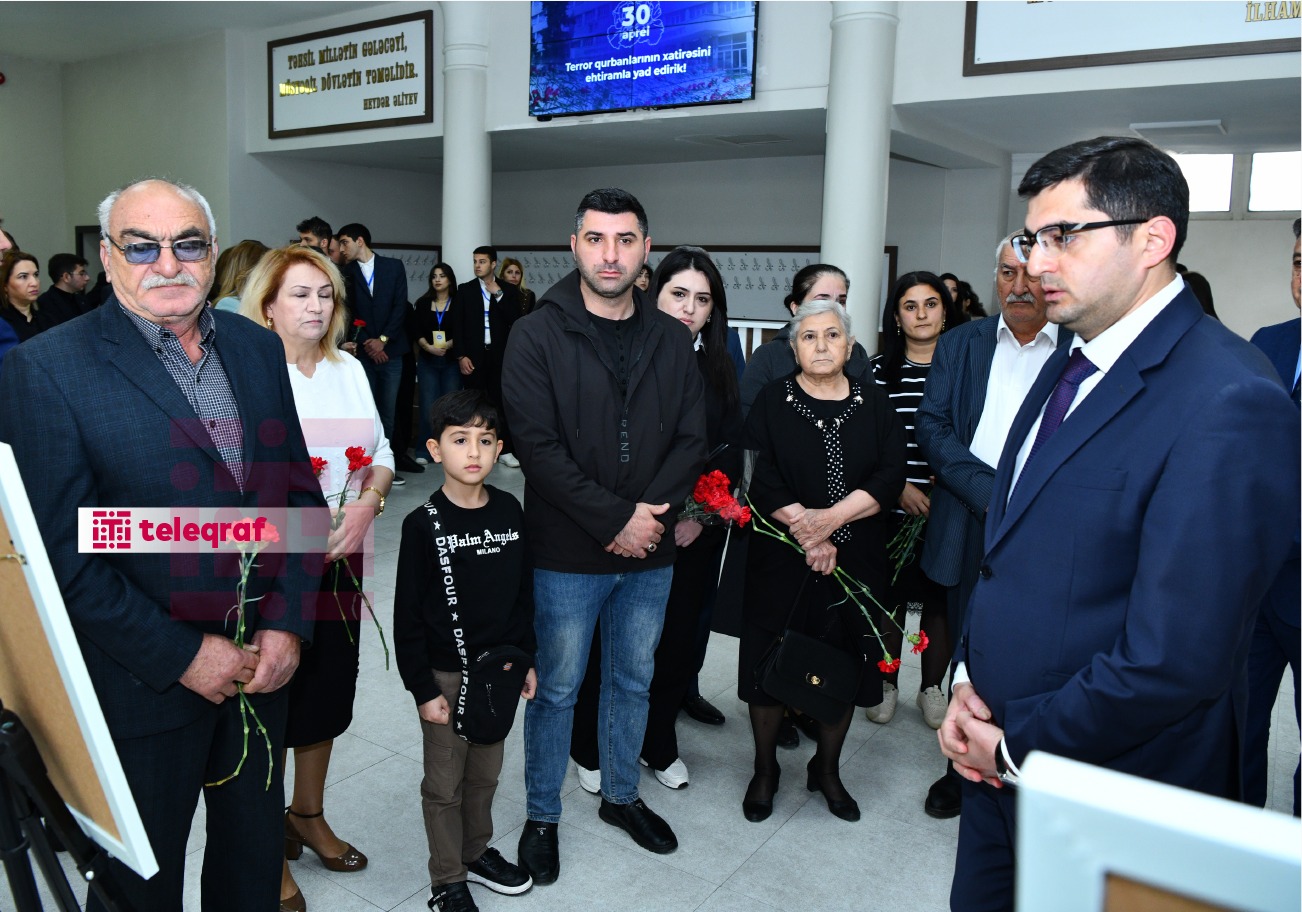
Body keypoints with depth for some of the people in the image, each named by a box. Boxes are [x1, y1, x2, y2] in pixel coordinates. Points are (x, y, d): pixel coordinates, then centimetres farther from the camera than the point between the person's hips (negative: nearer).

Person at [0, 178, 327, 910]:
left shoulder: (259, 349, 3)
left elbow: (301, 491, 4)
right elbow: (61, 551, -15)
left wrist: (288, 624, -6)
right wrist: (181, 656, -16)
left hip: (265, 659, 4)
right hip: (144, 679, -4)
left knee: (255, 853, 23)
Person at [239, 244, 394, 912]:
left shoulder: (349, 368, 9)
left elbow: (380, 451, 10)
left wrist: (367, 502, -9)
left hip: (340, 563, 6)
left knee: (328, 693, 17)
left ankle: (308, 815, 40)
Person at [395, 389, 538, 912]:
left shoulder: (509, 511, -2)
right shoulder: (424, 524, -14)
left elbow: (523, 593, 7)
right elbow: (407, 615, -11)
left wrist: (526, 659, 8)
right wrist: (422, 689, -11)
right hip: (446, 673, -4)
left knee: (485, 772, 19)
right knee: (445, 783, 11)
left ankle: (477, 851, 41)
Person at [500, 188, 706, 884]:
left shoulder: (671, 339, 4)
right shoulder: (537, 336, -9)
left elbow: (692, 439, 3)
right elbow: (538, 447, -16)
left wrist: (652, 511, -13)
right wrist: (616, 519, -18)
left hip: (650, 551, 4)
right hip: (568, 554, -4)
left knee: (634, 681, 19)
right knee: (556, 688, 10)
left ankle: (621, 796, 41)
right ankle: (542, 816, 31)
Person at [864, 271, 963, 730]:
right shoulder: (881, 369, 1)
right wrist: (901, 487, -11)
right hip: (893, 507, 0)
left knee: (941, 600, 9)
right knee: (889, 598, 7)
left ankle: (932, 688, 27)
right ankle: (886, 684, 26)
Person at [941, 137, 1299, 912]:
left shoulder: (1229, 402, -22)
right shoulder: (1070, 367, 6)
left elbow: (1174, 661, -25)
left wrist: (1017, 742, -14)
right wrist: (968, 680, 1)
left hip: (1109, 796, -7)